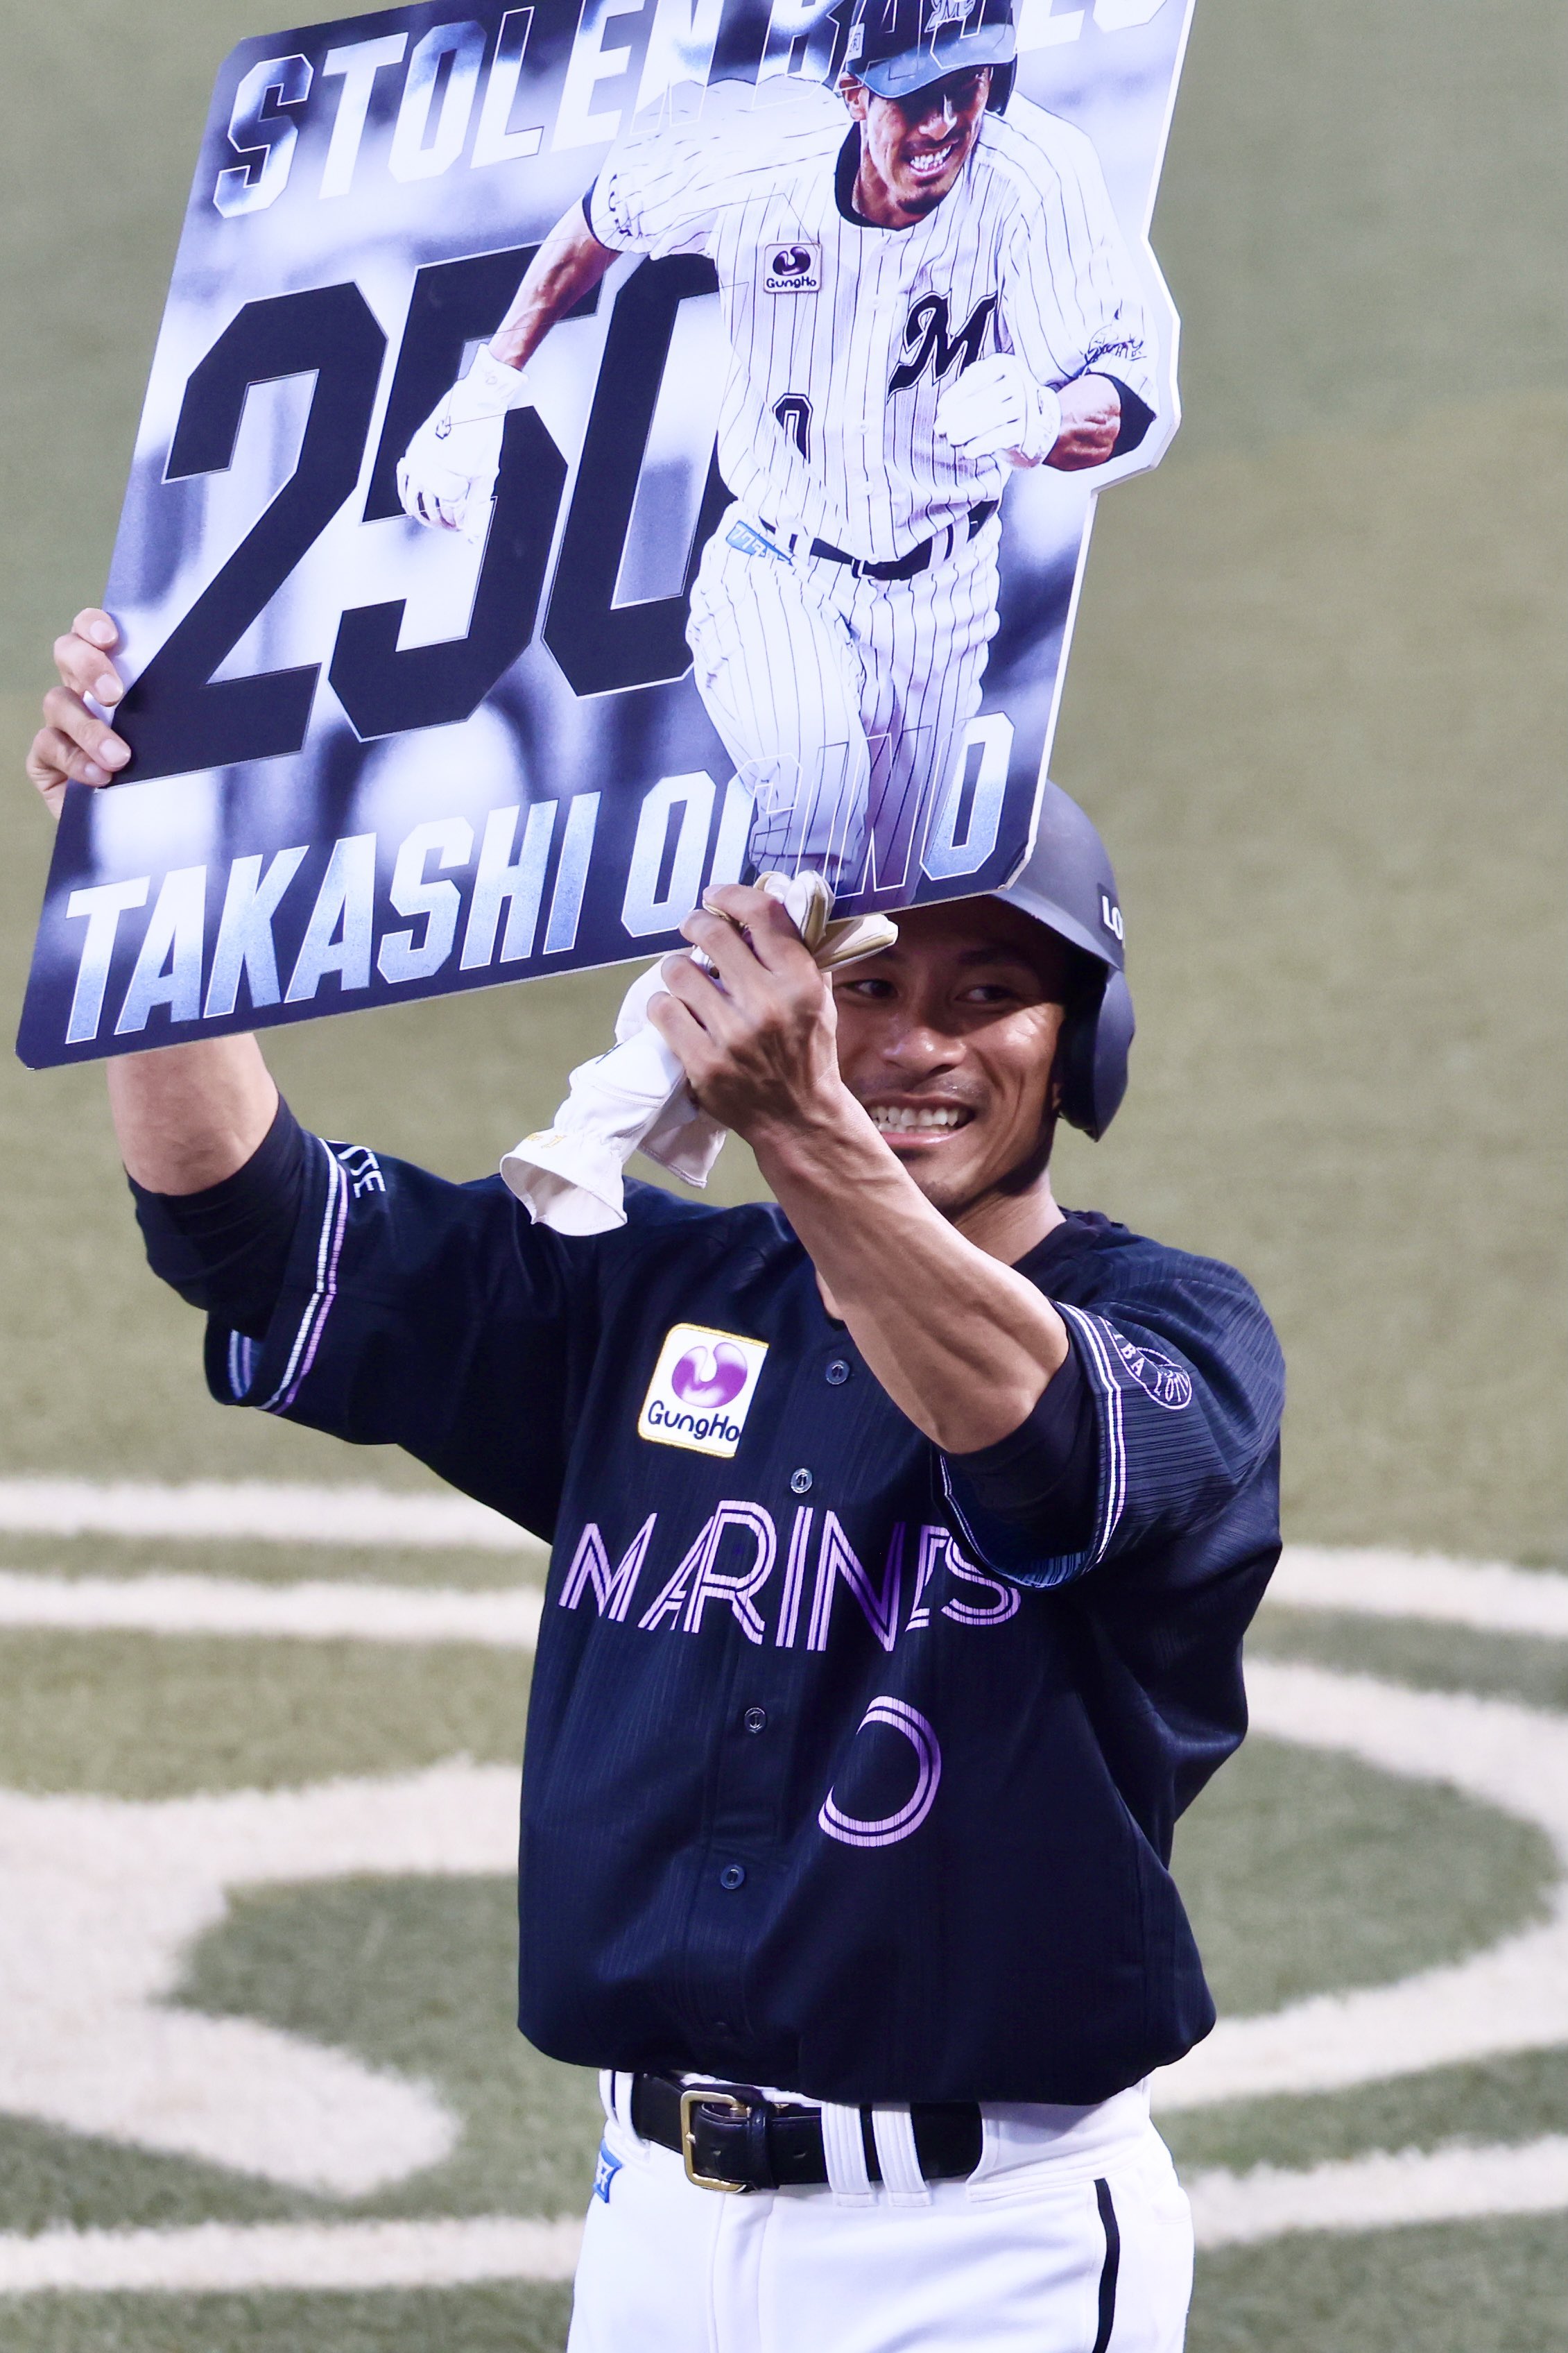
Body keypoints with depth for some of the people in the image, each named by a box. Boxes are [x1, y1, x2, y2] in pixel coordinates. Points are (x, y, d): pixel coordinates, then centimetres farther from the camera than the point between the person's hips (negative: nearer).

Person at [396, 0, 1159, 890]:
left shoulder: (1040, 176, -24)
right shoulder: (753, 162, -21)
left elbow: (1128, 398, -27)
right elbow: (601, 221, 1)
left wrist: (1046, 421, -50)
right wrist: (488, 390, 4)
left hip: (936, 601, 2)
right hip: (773, 577, -1)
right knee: (816, 758, -33)